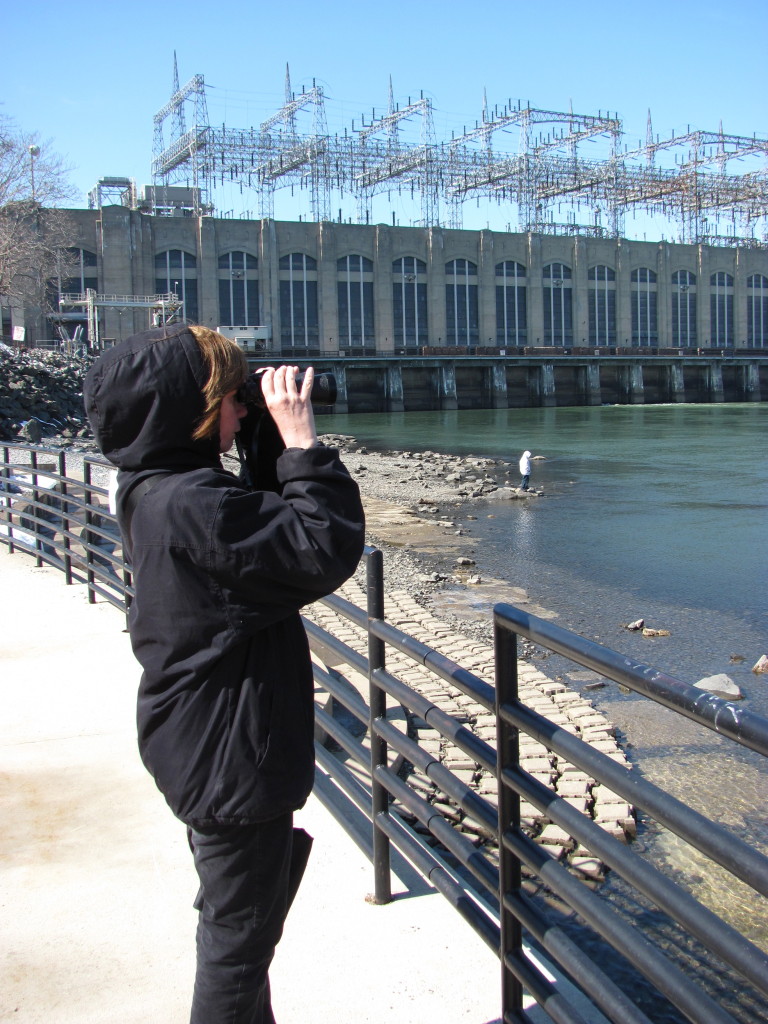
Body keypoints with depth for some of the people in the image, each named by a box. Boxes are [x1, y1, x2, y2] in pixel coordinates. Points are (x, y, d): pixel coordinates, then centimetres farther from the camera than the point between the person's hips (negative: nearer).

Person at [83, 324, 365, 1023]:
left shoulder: (156, 489, 4)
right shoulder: (192, 502, -28)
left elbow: (268, 529, 12)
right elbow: (326, 550, -30)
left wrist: (280, 448, 0)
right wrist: (303, 442, -23)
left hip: (204, 747, 11)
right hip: (229, 756, -11)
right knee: (240, 934, 7)